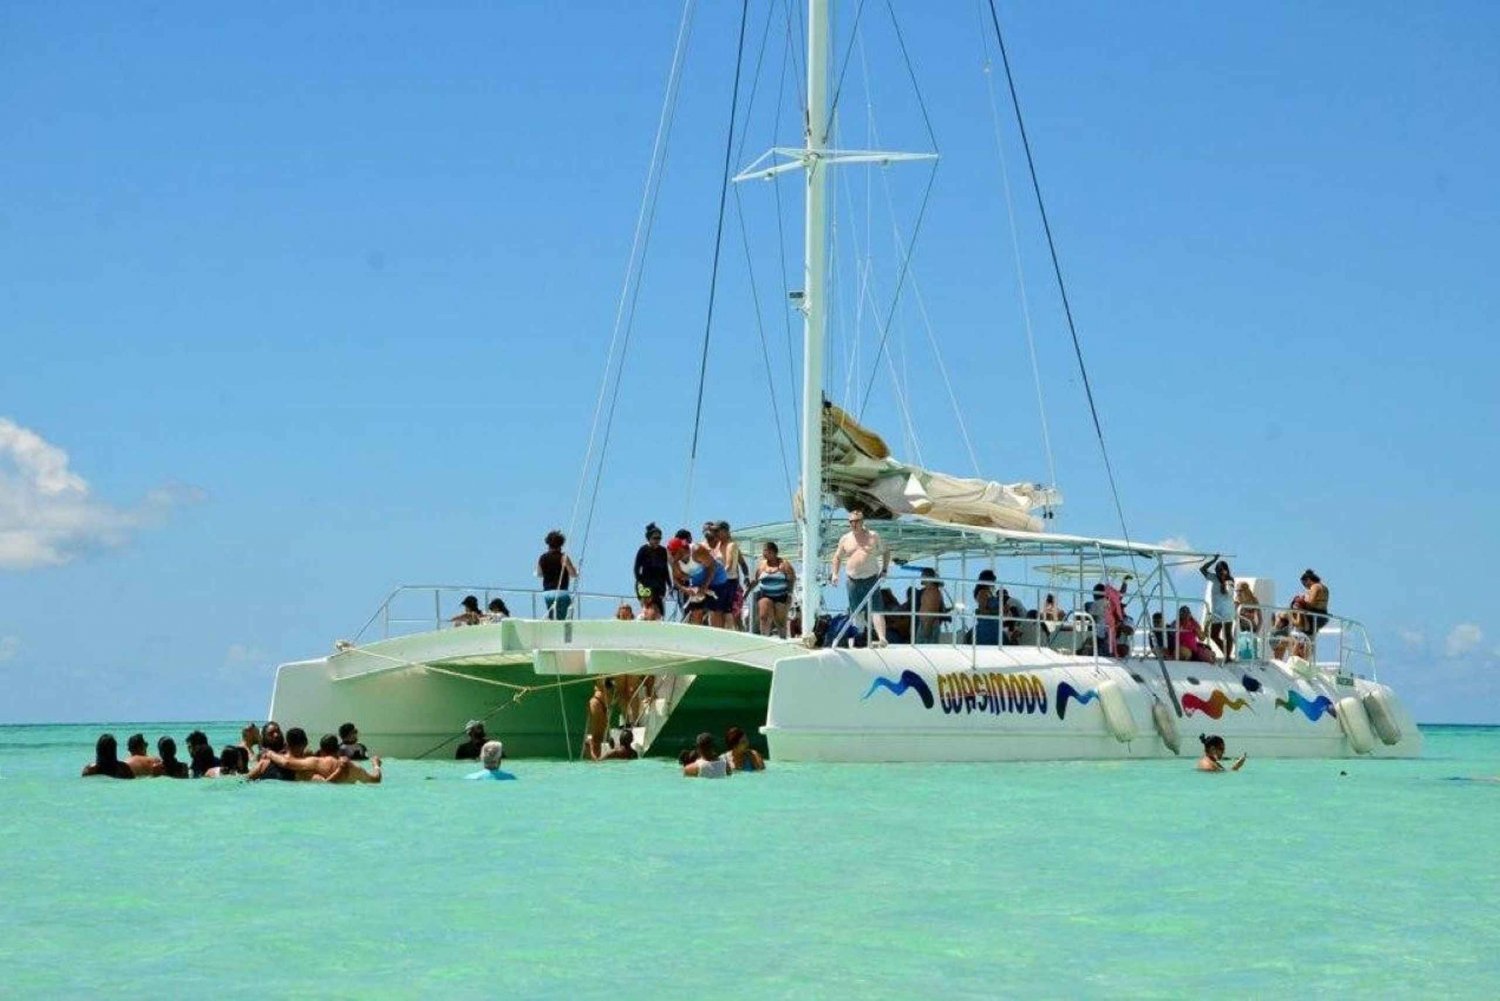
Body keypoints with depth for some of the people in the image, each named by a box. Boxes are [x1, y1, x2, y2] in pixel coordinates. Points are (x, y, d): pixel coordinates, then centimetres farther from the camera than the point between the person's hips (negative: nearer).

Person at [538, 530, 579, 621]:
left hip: (547, 592, 6)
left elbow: (539, 574, 22)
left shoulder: (542, 558, 7)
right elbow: (574, 574, -10)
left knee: (551, 619, 14)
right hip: (561, 592, -6)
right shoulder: (563, 557, -8)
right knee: (560, 618, -6)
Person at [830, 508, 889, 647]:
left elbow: (886, 552, 15)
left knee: (876, 610, -15)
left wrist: (884, 570, 4)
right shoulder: (845, 539, 10)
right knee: (856, 612, 8)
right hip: (853, 581, 3)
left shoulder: (873, 536, 4)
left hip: (871, 579, -3)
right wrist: (835, 574, 8)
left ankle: (882, 638, -24)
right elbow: (837, 557, 21)